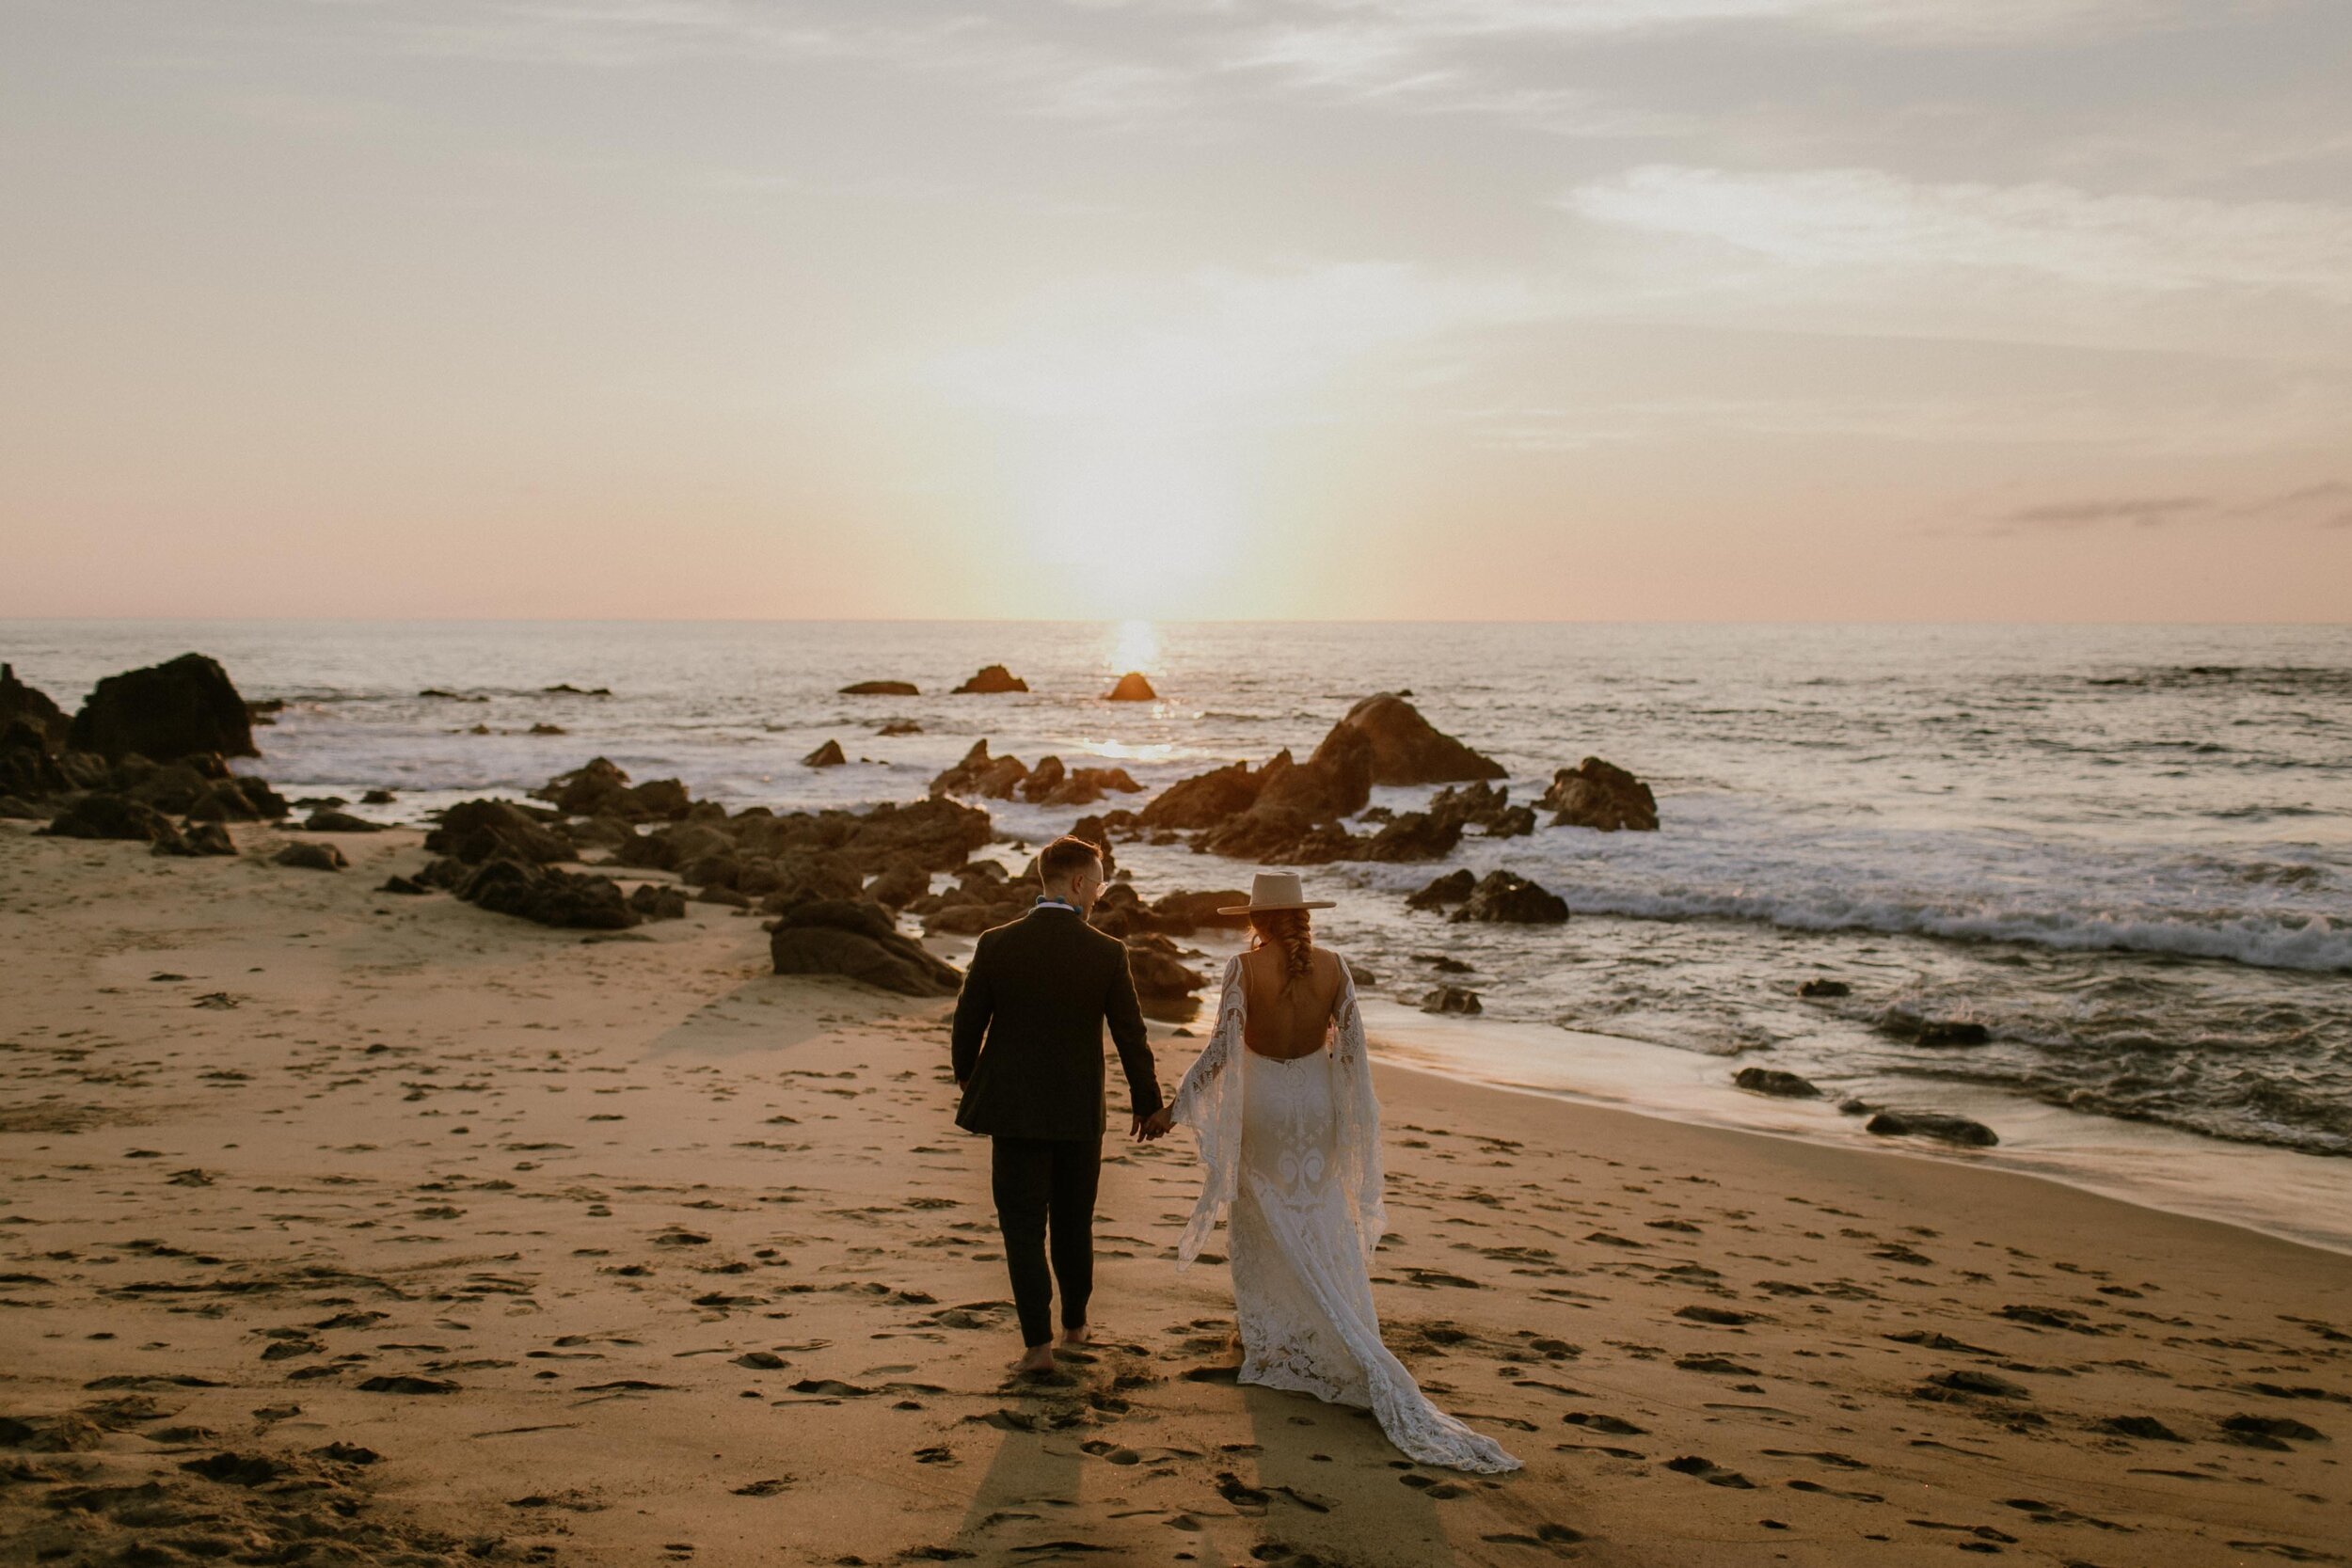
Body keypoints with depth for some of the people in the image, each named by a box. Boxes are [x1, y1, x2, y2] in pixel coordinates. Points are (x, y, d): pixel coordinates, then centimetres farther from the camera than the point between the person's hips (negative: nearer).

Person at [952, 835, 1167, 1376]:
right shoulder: (1107, 953, -9)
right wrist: (1146, 1102, 12)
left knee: (1023, 1227, 4)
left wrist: (966, 1075, 20)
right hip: (1080, 1113, 1)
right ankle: (1075, 1322, 34)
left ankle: (1038, 1343, -2)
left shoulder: (996, 945, -9)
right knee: (1074, 1224, 19)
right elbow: (1131, 1037, -3)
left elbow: (968, 1022, 0)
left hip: (1013, 1108, -1)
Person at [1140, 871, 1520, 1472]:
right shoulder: (1332, 966, -3)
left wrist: (1173, 1109, -13)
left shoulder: (1245, 966, -13)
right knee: (1321, 1231, 12)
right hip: (1317, 1106, 3)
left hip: (1261, 1106, -3)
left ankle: (1271, 1339, 14)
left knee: (1264, 1226, 12)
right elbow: (1351, 1046, -1)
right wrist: (1356, 1124, 11)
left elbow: (1223, 1046, -18)